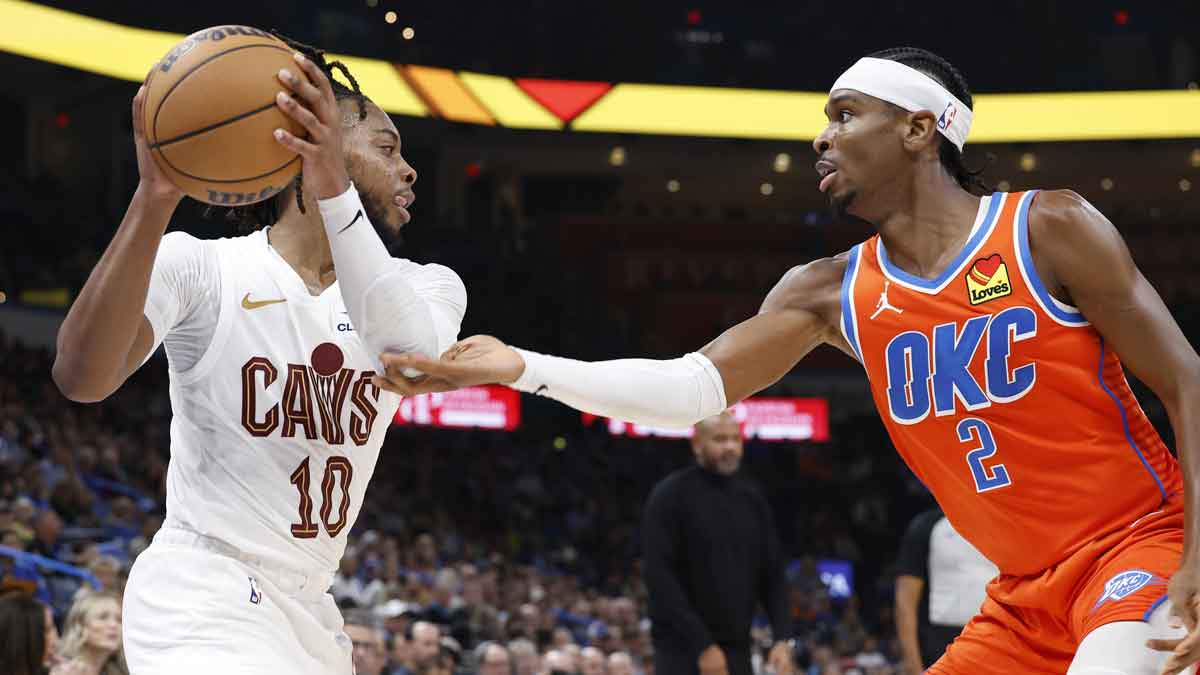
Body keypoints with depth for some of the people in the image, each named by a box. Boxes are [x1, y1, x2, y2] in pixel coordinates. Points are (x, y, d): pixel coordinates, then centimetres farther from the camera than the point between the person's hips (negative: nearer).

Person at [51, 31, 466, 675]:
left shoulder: (427, 287, 4)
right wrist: (156, 194, -35)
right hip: (204, 595, -6)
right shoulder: (199, 267, -8)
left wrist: (333, 191, -36)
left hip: (308, 613, 6)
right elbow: (81, 376, -25)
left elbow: (413, 353, -21)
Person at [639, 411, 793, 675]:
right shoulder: (670, 496, -6)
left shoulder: (752, 502, 12)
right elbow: (660, 577, -13)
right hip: (683, 651, -6)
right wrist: (702, 646, -18)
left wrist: (782, 638, -3)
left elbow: (772, 575, 13)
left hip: (738, 653, 6)